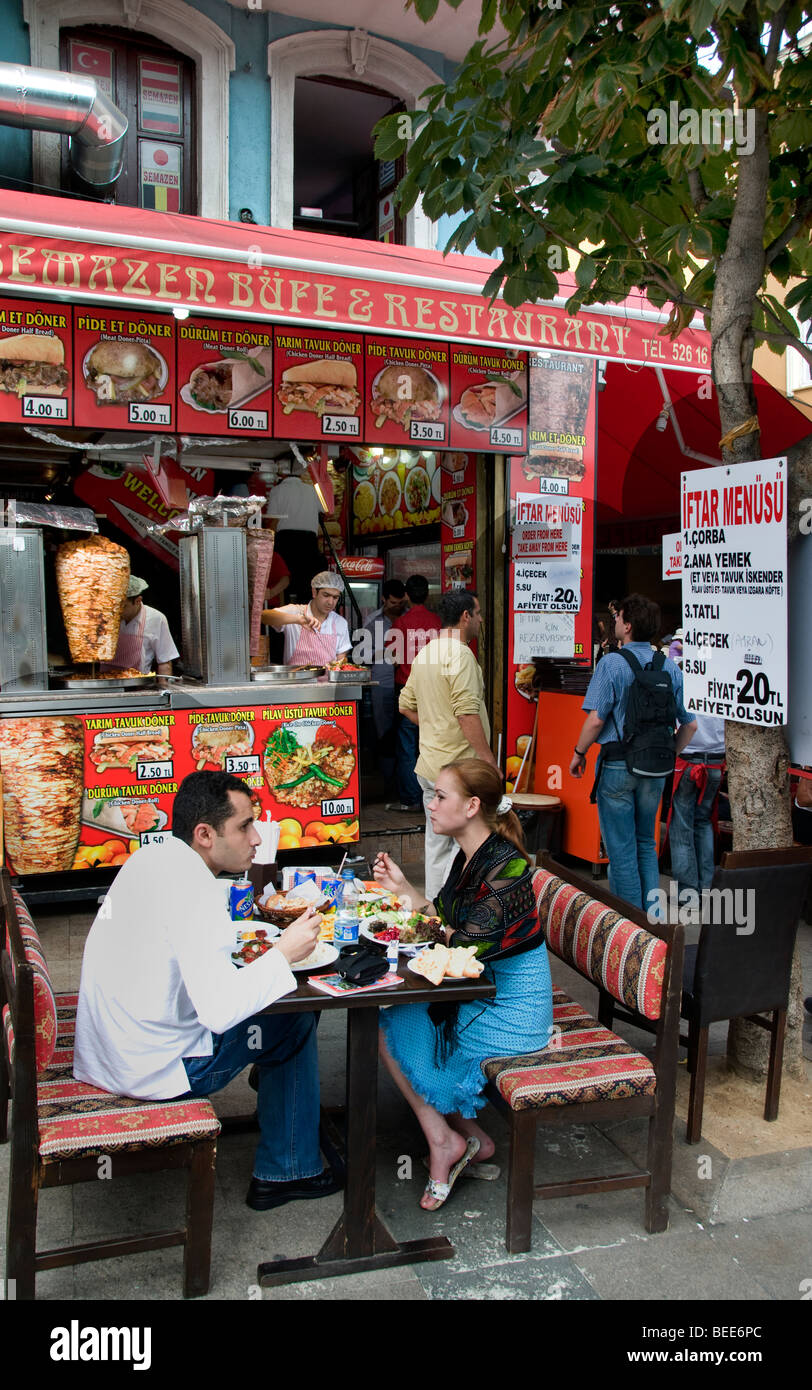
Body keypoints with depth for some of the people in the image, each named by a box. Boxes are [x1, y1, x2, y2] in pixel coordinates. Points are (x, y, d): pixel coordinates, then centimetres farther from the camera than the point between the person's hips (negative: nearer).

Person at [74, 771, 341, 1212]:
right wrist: (282, 955, -19)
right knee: (295, 1024, 4)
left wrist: (250, 945, 8)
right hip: (150, 1068, -9)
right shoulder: (193, 889, -26)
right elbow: (219, 1008, -32)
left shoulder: (152, 857, 2)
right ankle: (286, 1172, 16)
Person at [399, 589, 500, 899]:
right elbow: (467, 713, -22)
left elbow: (406, 705, 20)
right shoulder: (460, 655, -15)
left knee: (437, 844, 15)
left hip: (429, 766, 9)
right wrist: (489, 761, -18)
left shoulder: (424, 654, 14)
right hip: (459, 769, -9)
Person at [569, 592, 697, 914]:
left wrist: (579, 753, -1)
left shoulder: (611, 663, -12)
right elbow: (691, 724, 6)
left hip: (618, 763, -5)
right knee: (646, 843, 18)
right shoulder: (671, 668, 3)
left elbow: (596, 719, -16)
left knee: (621, 847, 4)